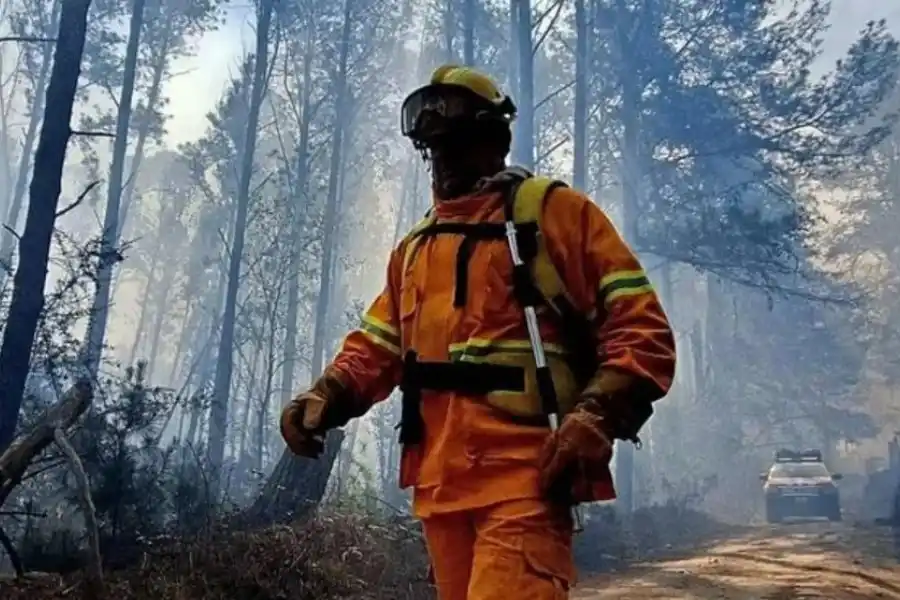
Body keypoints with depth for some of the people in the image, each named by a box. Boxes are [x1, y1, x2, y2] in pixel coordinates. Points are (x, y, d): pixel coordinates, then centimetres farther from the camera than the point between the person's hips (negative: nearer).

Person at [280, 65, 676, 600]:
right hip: (440, 483, 7)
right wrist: (326, 397, 2)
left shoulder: (555, 212, 4)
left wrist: (596, 416, -18)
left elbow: (641, 328, -3)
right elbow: (376, 348, 23)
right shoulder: (414, 248, 24)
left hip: (527, 476, -6)